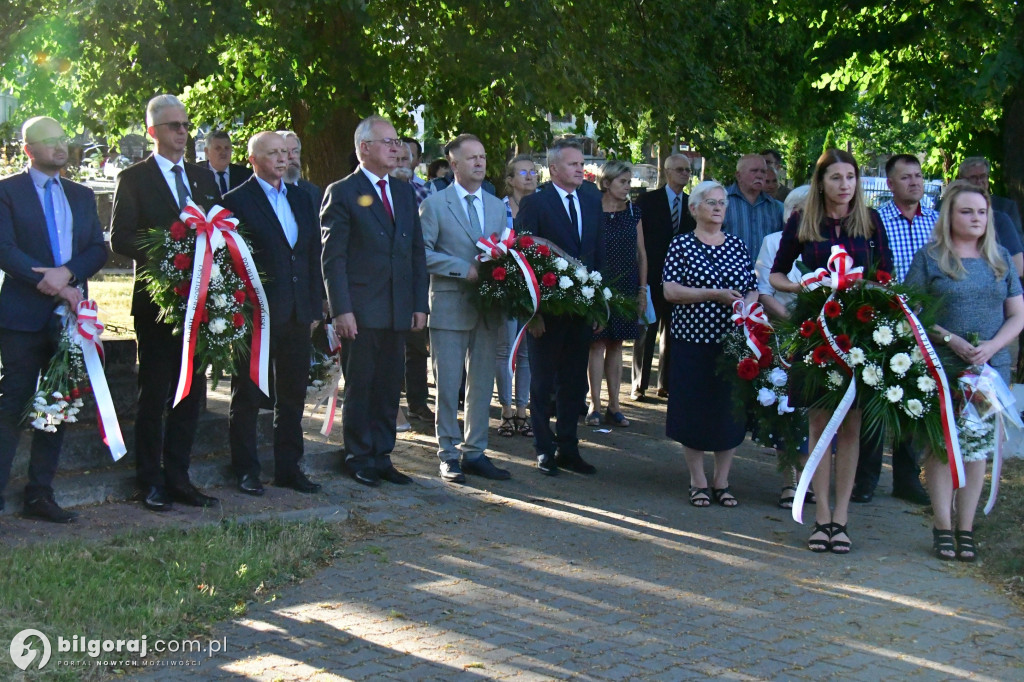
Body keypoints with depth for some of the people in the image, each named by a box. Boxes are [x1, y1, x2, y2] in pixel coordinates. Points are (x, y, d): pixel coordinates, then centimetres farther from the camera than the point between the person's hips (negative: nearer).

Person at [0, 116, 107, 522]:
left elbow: (99, 249, 7)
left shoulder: (82, 196, 17)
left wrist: (67, 273, -12)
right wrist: (48, 283, -18)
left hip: (68, 313, 5)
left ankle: (40, 495, 13)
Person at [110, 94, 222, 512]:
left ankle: (178, 478, 16)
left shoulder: (204, 178, 14)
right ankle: (152, 482, 10)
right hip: (156, 301, -5)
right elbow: (119, 239, -10)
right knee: (154, 395, 1)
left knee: (191, 392, 8)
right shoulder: (133, 179, -2)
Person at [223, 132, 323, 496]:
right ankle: (246, 470, 14)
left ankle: (288, 467, 22)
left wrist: (315, 307, 8)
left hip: (298, 315, 6)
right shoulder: (237, 201, -5)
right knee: (247, 397, 5)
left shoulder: (302, 199, 13)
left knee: (293, 397, 12)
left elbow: (313, 256, 13)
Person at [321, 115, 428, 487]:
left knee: (390, 387, 9)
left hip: (398, 312, 6)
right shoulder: (342, 193, -3)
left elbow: (417, 253, 15)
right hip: (362, 311, -5)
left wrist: (420, 304, 8)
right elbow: (333, 257, -8)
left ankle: (382, 457, 18)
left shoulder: (405, 193, 15)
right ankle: (359, 459, 13)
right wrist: (341, 309, -15)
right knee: (360, 387, 3)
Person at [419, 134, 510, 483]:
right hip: (450, 306, -5)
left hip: (489, 307, 5)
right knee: (448, 386, 0)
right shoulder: (434, 204, -2)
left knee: (482, 384, 9)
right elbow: (423, 253, -9)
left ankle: (475, 452, 18)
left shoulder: (497, 206, 14)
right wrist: (465, 269, -17)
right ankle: (449, 454, 10)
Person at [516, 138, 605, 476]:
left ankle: (568, 448, 22)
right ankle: (545, 451, 17)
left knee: (575, 383, 12)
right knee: (543, 383, 7)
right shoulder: (534, 203, -8)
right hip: (547, 308, -5)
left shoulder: (592, 203, 9)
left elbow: (598, 254, 11)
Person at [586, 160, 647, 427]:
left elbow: (641, 252, 11)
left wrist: (642, 289, 8)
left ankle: (614, 406, 12)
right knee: (598, 344, -1)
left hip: (626, 288, 4)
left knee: (616, 345, 8)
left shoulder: (633, 212, 8)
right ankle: (595, 406, 4)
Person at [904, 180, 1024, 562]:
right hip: (940, 368, -3)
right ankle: (942, 527, 7)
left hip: (990, 368, 3)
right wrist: (950, 339, -15)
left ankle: (966, 529, 11)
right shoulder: (930, 257, 2)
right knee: (941, 444, -1)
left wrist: (991, 346, -9)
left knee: (978, 446, 4)